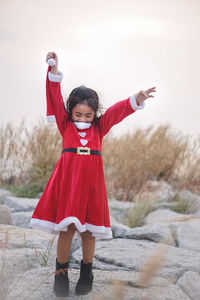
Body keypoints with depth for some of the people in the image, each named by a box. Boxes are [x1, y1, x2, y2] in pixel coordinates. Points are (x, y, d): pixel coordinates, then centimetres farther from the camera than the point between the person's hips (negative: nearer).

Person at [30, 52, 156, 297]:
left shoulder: (99, 127, 8)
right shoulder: (65, 124, 5)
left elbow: (118, 111, -4)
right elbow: (55, 99, -3)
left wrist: (136, 100, -20)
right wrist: (54, 71, -13)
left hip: (91, 182, 1)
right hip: (67, 180, -1)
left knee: (88, 231, 7)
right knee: (66, 229, -1)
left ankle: (86, 273, 22)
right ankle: (61, 273, 14)